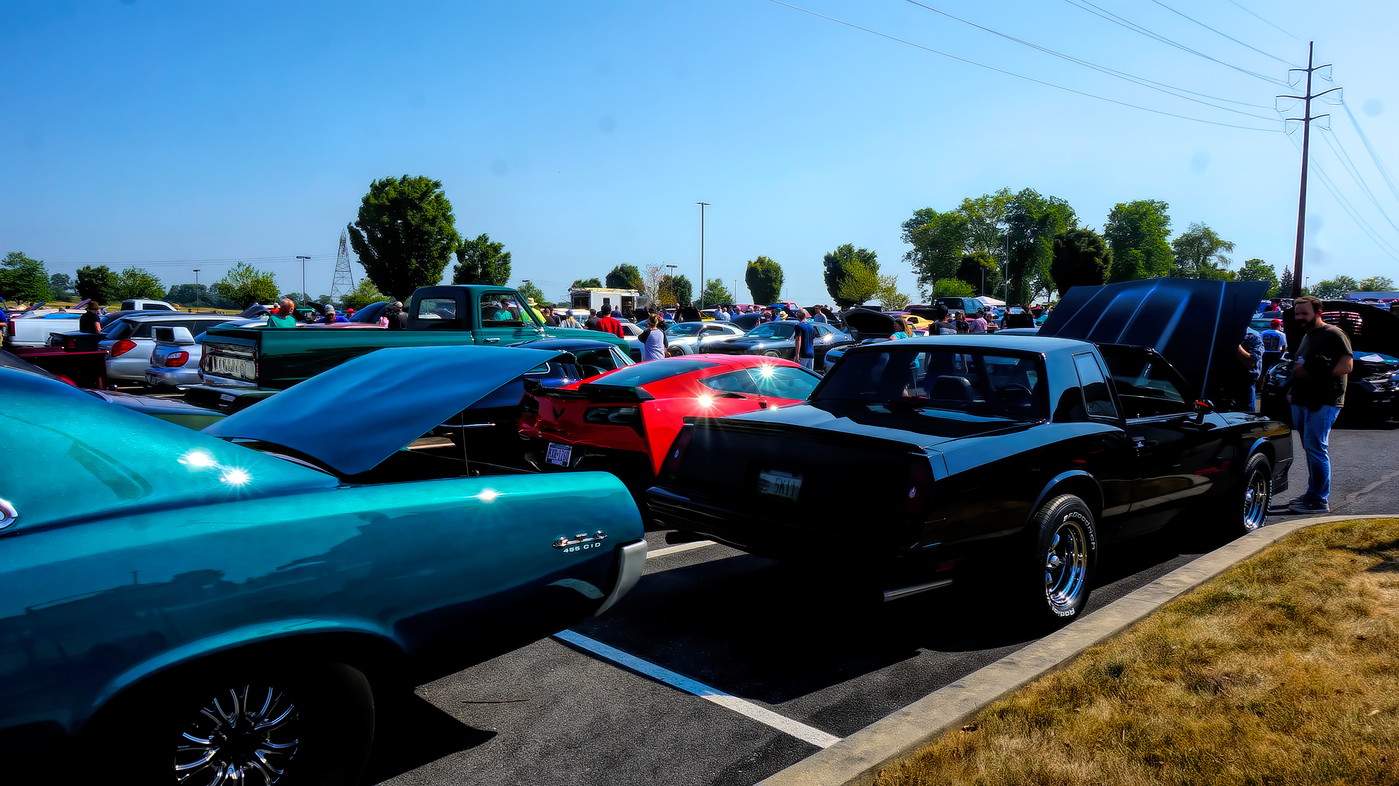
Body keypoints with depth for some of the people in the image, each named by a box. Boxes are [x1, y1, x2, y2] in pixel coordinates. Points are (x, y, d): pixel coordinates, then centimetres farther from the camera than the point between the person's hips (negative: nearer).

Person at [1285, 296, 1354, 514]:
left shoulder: (1333, 334, -8)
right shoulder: (1306, 337, 21)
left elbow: (1347, 365, -17)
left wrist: (1313, 372, -19)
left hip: (1323, 403, -9)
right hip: (1303, 402, 9)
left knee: (1315, 448, -12)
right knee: (1311, 449, 12)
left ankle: (1320, 500, -8)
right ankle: (1313, 494, 19)